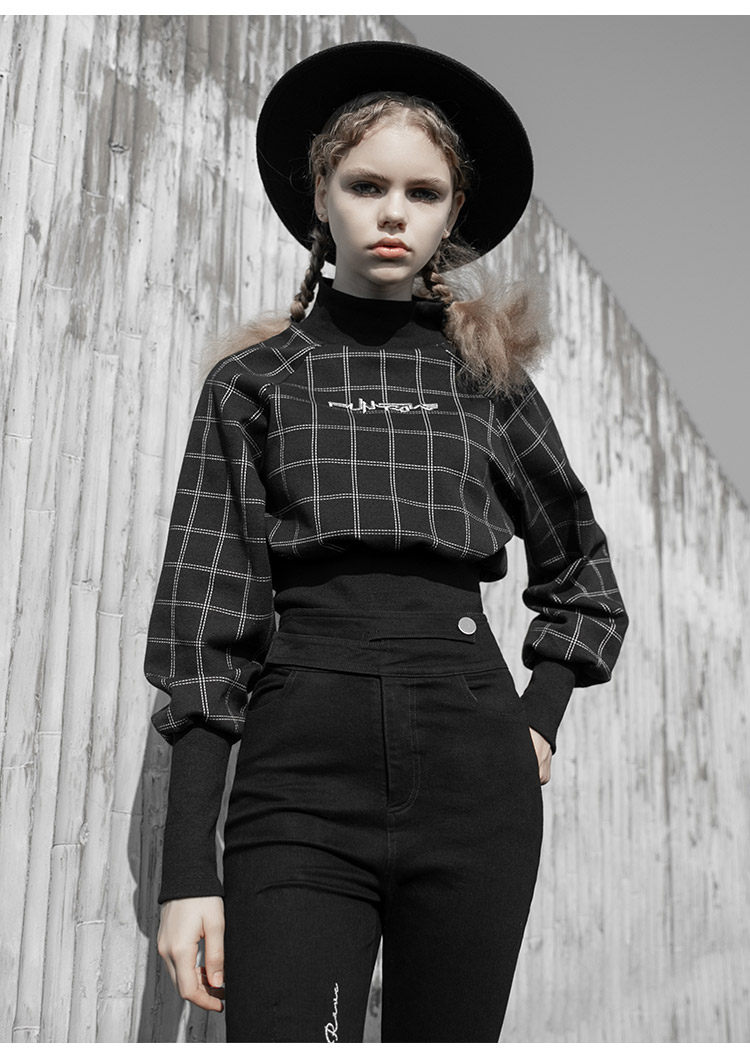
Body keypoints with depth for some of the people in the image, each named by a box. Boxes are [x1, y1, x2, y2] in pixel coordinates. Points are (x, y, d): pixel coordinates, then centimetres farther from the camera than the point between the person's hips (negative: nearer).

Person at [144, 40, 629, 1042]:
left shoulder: (489, 378, 12)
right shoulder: (253, 383, 8)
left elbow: (583, 575, 25)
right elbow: (205, 625, 2)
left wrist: (539, 718, 10)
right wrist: (189, 871, -4)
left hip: (475, 773, 2)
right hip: (303, 769, -1)